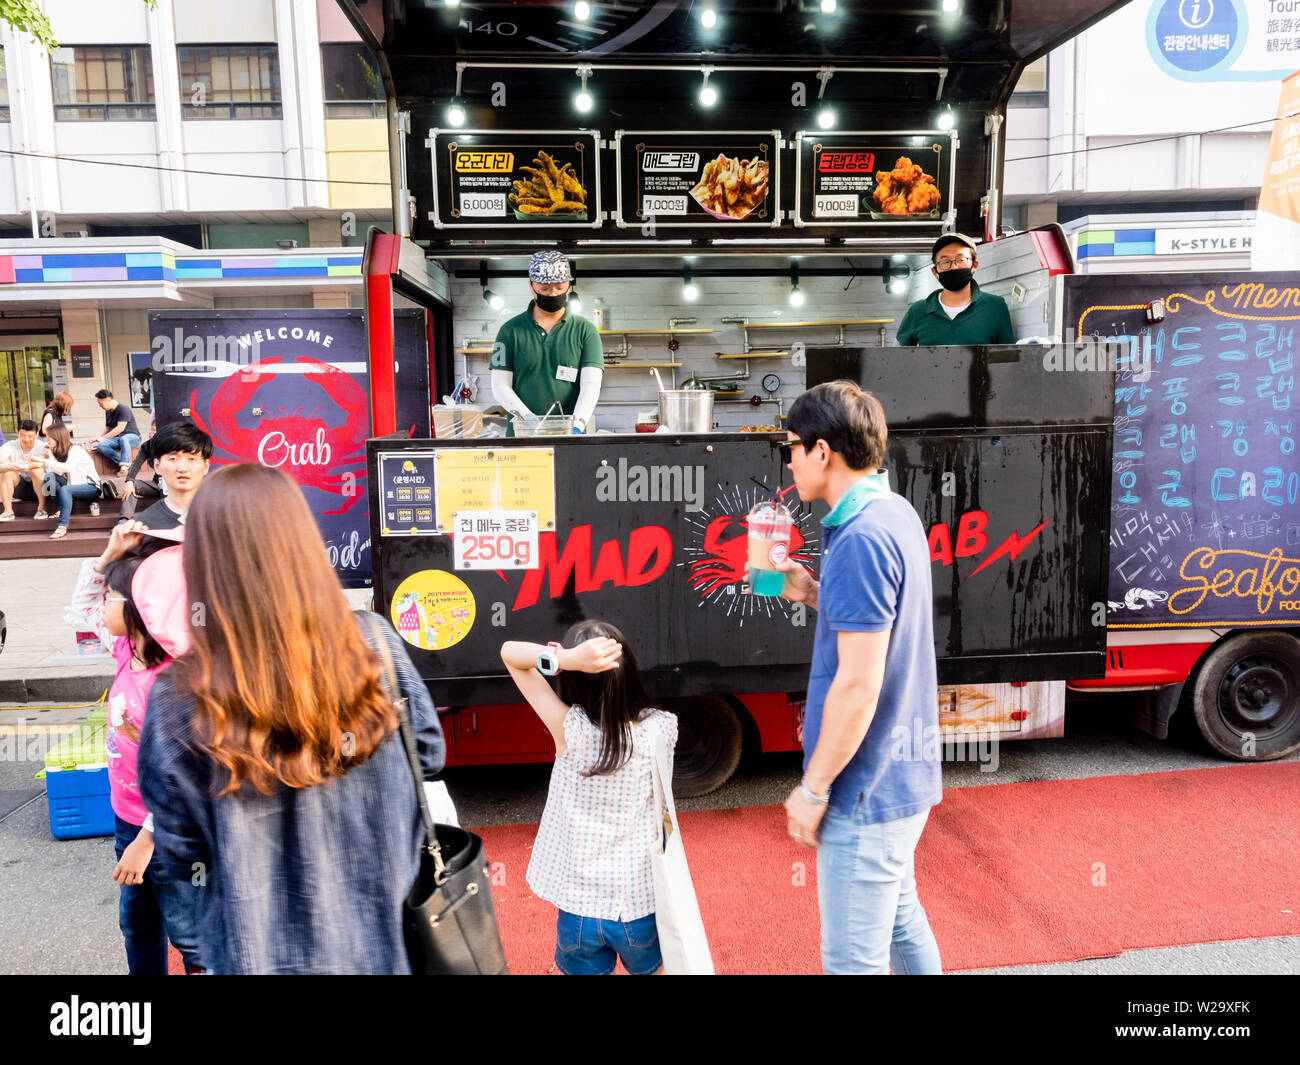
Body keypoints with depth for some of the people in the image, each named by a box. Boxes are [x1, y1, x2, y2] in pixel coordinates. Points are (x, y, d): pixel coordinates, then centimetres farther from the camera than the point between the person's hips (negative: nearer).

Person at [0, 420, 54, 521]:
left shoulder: (42, 447, -13)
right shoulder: (9, 447, -8)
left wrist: (28, 466, -52)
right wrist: (11, 467, -46)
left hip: (38, 487, -2)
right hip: (18, 488, 2)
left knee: (36, 470, -30)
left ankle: (42, 508, -16)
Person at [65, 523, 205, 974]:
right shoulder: (129, 650, -4)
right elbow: (82, 609, 15)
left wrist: (146, 842, -22)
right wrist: (110, 554, 0)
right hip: (129, 817, 9)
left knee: (190, 937, 10)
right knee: (137, 928, 27)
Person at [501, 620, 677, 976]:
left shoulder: (570, 731, -22)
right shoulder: (662, 730, -17)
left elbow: (510, 652, -16)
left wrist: (566, 658, -31)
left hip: (580, 908, -1)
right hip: (643, 905, 1)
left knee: (584, 970, 27)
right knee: (654, 968, 29)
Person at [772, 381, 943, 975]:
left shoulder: (862, 539, -24)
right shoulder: (895, 514, 5)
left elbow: (858, 684, -25)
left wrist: (813, 788, -16)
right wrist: (813, 593, 3)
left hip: (866, 788, -9)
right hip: (902, 772, 9)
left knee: (853, 957, 6)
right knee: (900, 920, 26)